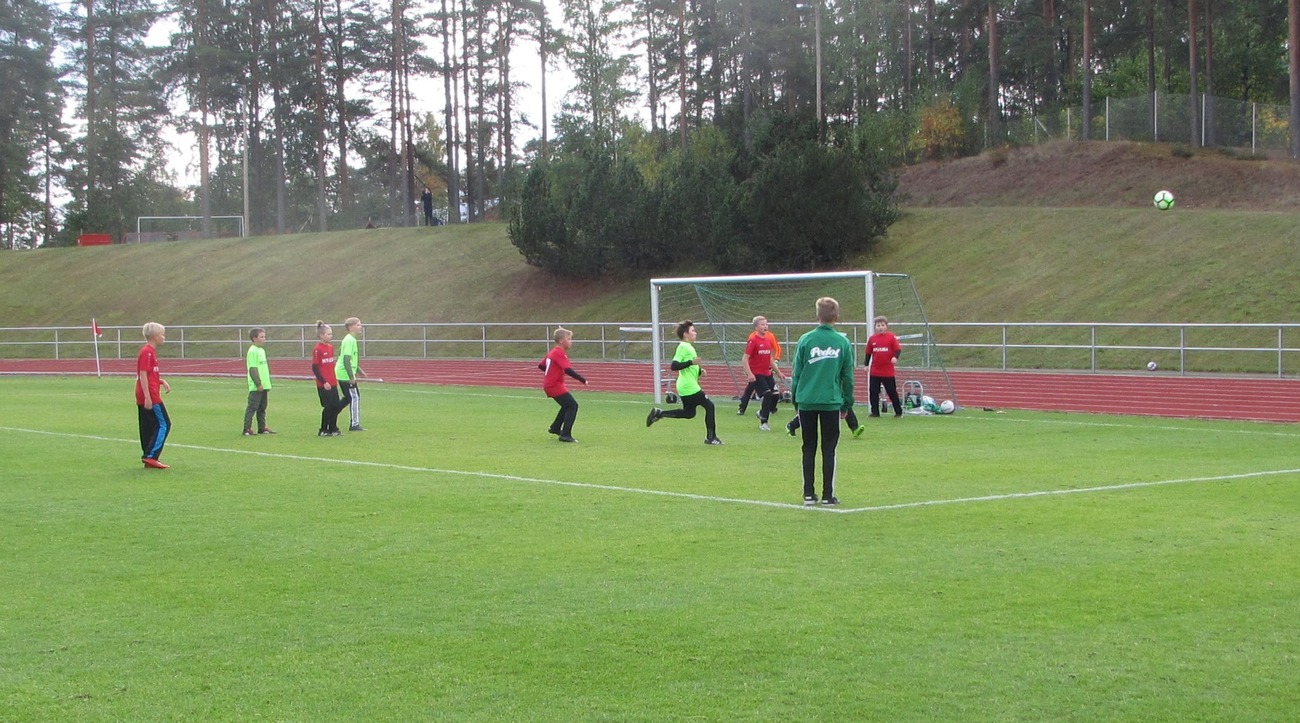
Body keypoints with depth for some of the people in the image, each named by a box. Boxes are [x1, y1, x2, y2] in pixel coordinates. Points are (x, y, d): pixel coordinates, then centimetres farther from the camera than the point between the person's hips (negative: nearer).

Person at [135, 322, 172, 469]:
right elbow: (143, 375, -20)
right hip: (151, 396, -10)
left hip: (144, 397, 10)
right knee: (164, 424, -7)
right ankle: (150, 456, -12)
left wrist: (162, 381, 12)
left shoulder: (150, 351, 17)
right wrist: (147, 397, -23)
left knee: (148, 428, 10)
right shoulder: (147, 352, -14)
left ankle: (148, 458, 12)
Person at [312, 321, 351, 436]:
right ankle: (323, 430, 8)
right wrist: (324, 382, -17)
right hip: (323, 385, -7)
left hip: (332, 383, 7)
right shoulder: (318, 349, -13)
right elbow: (314, 368, -14)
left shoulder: (330, 347, 10)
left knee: (336, 405, 7)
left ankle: (333, 429, 17)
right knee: (328, 406, -4)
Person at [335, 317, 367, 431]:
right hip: (346, 374, -10)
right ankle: (354, 425, 0)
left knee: (349, 398, 17)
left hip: (341, 373, 10)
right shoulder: (350, 340, -17)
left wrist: (358, 370, 29)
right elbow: (346, 360, -22)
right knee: (355, 397, -3)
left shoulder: (350, 339, 15)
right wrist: (351, 377, -23)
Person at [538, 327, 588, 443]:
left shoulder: (552, 352, 13)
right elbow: (568, 370, -28)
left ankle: (555, 428, 35)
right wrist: (583, 380, -27)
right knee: (572, 405, -12)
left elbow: (541, 366, 20)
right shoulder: (560, 353, -17)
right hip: (555, 385, -10)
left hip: (548, 385, 10)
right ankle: (565, 435, -15)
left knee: (567, 405, 25)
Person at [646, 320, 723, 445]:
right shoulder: (683, 347, -14)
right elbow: (674, 366, -22)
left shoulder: (688, 347, 16)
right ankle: (711, 437, 1)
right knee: (709, 406, -5)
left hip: (685, 387, 10)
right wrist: (691, 362, -27)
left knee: (689, 413, 16)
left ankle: (659, 413, 17)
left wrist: (699, 370, 13)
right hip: (689, 387, -10)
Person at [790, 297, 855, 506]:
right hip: (831, 402, 0)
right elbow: (848, 376, 5)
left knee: (809, 449, 10)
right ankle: (828, 495, 6)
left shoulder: (806, 340, -2)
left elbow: (796, 373, 1)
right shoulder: (843, 342, -1)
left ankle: (809, 494, 10)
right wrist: (847, 402, 14)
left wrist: (794, 399, 11)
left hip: (807, 402, 1)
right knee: (829, 450, 6)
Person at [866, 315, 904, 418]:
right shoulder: (872, 338, 4)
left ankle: (898, 412, 12)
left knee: (892, 392, 2)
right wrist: (866, 364, 8)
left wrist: (895, 357, -26)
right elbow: (868, 353, 12)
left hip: (888, 372, -4)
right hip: (874, 372, 4)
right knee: (873, 392, 5)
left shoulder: (891, 337, -5)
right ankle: (875, 412, 15)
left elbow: (898, 349, -7)